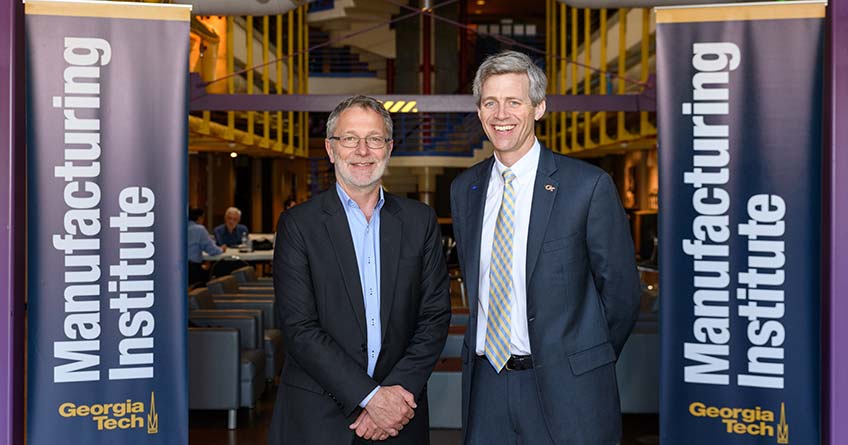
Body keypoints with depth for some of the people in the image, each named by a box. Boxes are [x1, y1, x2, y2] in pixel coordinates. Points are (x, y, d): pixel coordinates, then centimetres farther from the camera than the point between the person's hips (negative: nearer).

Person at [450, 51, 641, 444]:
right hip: (485, 385, 4)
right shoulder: (464, 189, 6)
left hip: (563, 390, -4)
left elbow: (621, 291, -3)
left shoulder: (588, 186, -9)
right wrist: (491, 346, 12)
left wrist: (584, 364, 5)